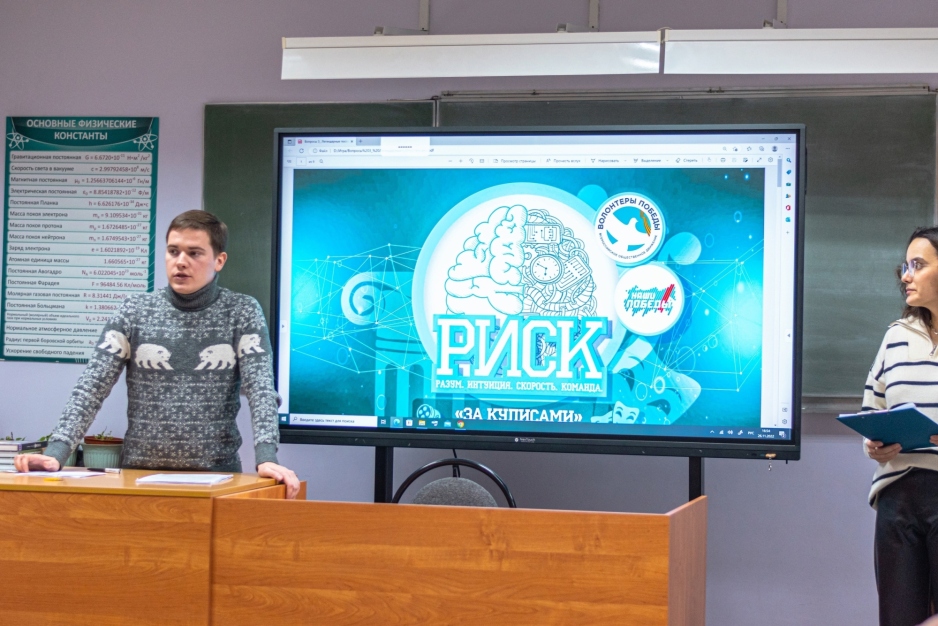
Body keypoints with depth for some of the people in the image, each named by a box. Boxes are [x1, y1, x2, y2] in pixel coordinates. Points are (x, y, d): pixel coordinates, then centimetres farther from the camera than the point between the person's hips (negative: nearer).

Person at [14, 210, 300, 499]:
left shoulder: (242, 312, 2)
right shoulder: (134, 311, 4)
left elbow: (260, 388, -8)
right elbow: (91, 386, -1)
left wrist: (266, 459, -24)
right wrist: (56, 452, -14)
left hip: (214, 476, -1)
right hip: (140, 474, 1)